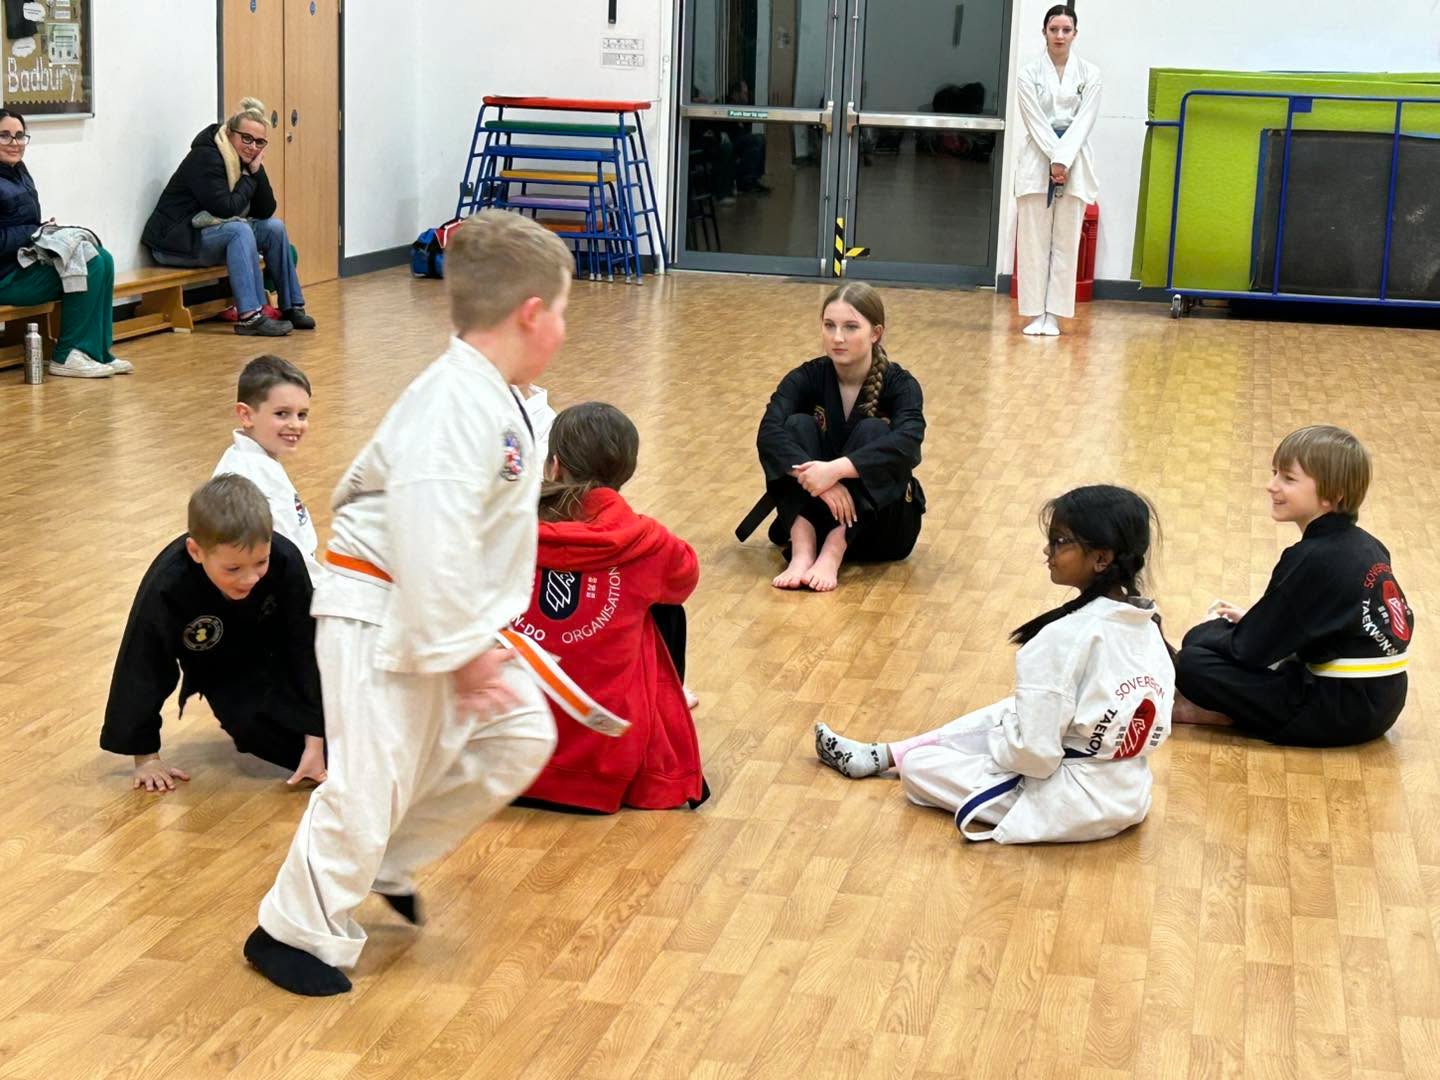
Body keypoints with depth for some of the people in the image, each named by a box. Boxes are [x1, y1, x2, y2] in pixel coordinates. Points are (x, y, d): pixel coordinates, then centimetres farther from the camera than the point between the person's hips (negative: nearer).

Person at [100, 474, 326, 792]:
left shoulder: (285, 561, -36)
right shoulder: (165, 590, -38)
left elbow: (306, 651, -24)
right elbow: (140, 671, -23)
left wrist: (315, 739, -22)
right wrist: (145, 756, -13)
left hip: (277, 650, 2)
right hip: (219, 668, -2)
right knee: (253, 723, -25)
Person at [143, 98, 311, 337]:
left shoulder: (246, 161, 7)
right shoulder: (205, 157, -18)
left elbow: (266, 212, 1)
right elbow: (226, 208, -26)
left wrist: (257, 171, -10)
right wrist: (249, 178, -12)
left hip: (211, 232, 9)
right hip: (176, 241, -9)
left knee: (274, 228, 1)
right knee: (239, 230, -31)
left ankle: (292, 307, 6)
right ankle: (249, 316, -38)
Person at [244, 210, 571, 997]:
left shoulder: (490, 399, 9)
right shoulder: (459, 407, -25)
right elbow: (432, 538, -32)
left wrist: (475, 635, 20)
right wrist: (463, 651, -25)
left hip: (443, 619, 10)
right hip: (384, 619, -10)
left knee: (518, 738, 14)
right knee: (370, 782, -5)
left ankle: (390, 866, 27)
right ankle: (296, 933, 15)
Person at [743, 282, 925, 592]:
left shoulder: (899, 384, -12)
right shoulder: (807, 378, -8)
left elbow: (907, 443, -33)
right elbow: (769, 433, -27)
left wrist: (836, 469, -46)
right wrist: (816, 478, -43)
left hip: (882, 527, -2)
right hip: (817, 513, 2)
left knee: (872, 432, -25)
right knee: (798, 425, -20)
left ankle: (831, 556, -38)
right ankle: (802, 551, -37)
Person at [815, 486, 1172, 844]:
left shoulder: (1065, 638, -25)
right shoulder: (1147, 627, 0)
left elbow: (1032, 751, -25)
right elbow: (1158, 725, 12)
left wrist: (997, 745, -2)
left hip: (1070, 801, -8)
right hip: (1129, 794, 8)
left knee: (917, 764, 3)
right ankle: (881, 754, 35)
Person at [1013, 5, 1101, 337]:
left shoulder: (1089, 73, 3)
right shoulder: (1029, 73, 1)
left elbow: (1084, 121, -4)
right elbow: (1036, 122, -5)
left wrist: (1063, 161, -16)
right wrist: (1053, 160, -16)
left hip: (1074, 162, 1)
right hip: (1037, 159, -1)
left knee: (1065, 241, 1)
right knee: (1034, 239, -1)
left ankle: (1053, 315, 6)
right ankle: (1036, 314, 5)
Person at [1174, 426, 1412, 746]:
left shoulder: (1311, 559, -20)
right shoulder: (1364, 546, 6)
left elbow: (1252, 650, -14)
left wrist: (1211, 632, 6)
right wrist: (1252, 620, 15)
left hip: (1342, 712, -9)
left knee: (1193, 663, -15)